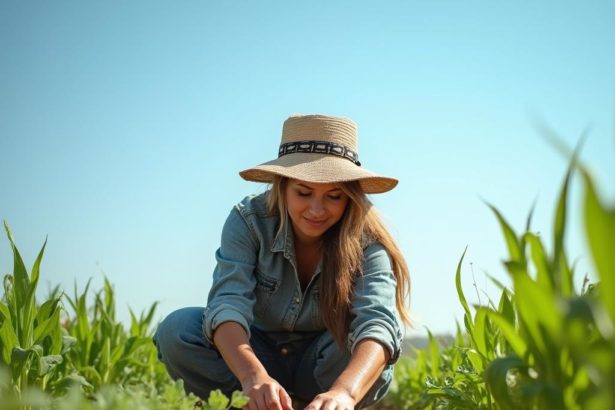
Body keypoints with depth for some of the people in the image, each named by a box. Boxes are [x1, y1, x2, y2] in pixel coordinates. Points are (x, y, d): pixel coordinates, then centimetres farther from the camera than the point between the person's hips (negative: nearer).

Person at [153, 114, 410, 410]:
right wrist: (254, 377, -55)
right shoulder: (248, 221, -20)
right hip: (259, 357, 1)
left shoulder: (366, 240, -22)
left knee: (362, 346, -35)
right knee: (176, 330, -27)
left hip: (327, 368, 0)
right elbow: (228, 303, -34)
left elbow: (378, 321, -39)